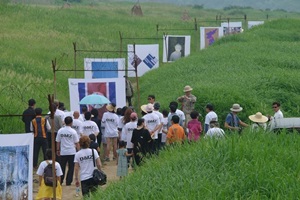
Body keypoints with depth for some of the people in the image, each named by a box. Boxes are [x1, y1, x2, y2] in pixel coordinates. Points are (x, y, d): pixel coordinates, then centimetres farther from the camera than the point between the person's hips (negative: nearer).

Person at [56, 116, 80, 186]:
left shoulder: (60, 131, -1)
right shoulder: (73, 132, -8)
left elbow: (58, 142, 5)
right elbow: (76, 143, -4)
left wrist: (58, 150, 16)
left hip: (63, 152, 2)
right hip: (72, 152, -2)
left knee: (62, 167, 10)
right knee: (71, 167, 5)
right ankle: (68, 181, 4)